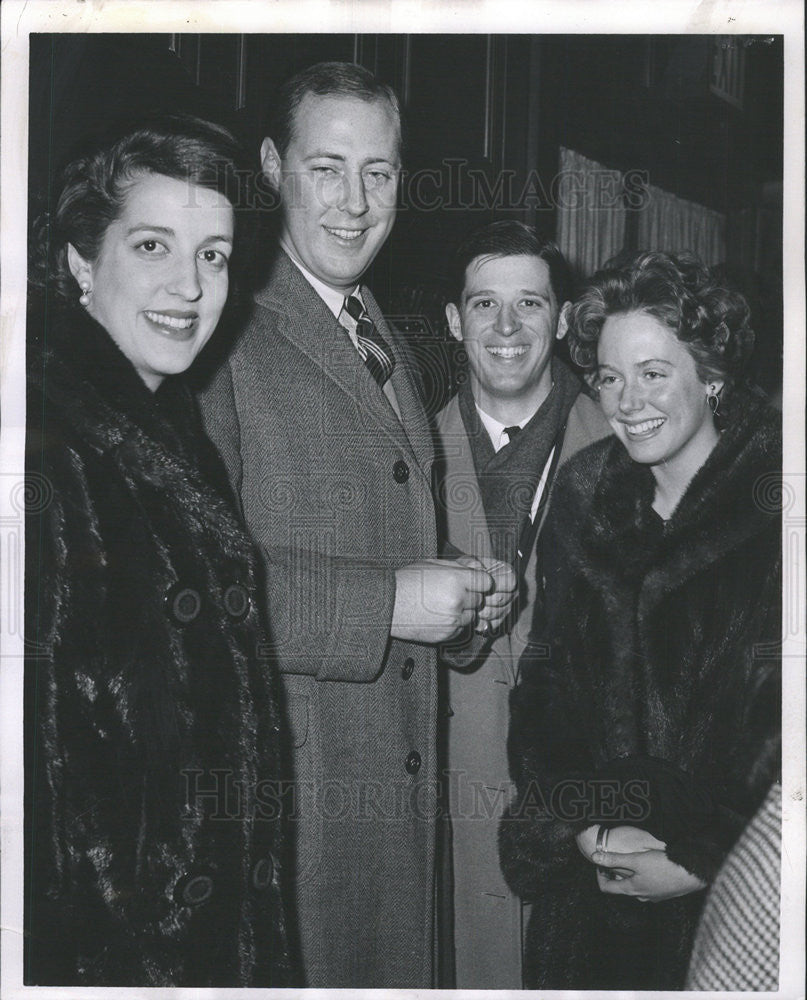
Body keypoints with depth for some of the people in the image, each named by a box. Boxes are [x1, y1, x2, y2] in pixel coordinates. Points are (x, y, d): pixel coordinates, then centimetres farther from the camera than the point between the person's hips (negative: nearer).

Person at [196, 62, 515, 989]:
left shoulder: (389, 346, 16)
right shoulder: (224, 331, -13)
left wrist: (466, 593, 3)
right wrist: (386, 602, -21)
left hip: (402, 774, 8)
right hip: (278, 773, -8)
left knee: (391, 967, 17)